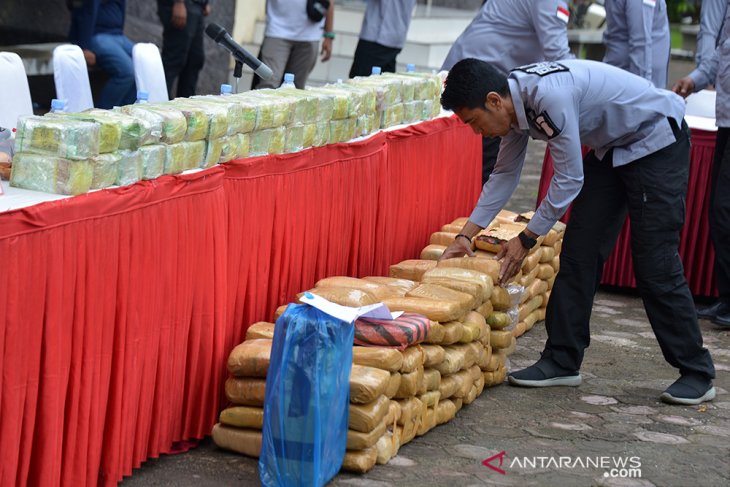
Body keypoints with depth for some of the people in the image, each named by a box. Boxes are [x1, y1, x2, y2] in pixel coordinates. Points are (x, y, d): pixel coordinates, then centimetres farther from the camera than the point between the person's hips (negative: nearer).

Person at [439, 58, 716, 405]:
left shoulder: (549, 96, -33)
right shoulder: (515, 102, -5)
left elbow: (569, 180, -26)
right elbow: (504, 175, 8)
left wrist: (526, 239, -16)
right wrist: (465, 235, 4)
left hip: (657, 142, -9)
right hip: (612, 148, 9)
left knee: (654, 263, -9)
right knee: (578, 252, 3)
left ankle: (696, 374, 1)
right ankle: (562, 362, 8)